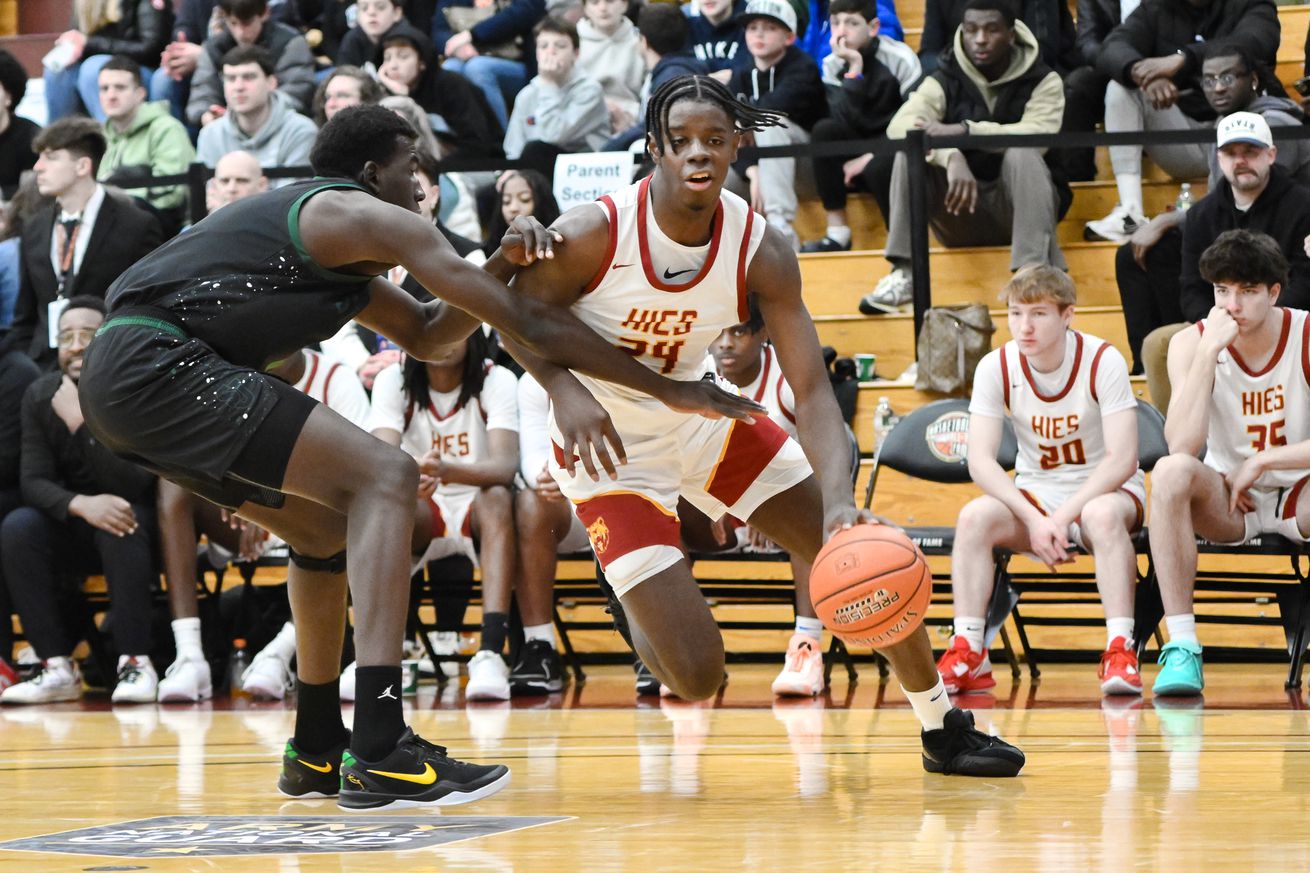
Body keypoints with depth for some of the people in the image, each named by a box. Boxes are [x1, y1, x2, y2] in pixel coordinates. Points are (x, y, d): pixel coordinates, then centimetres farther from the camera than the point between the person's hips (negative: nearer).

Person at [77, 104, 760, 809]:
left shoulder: (330, 238, 27)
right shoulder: (365, 216, -2)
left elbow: (423, 333, 34)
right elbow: (527, 323, -3)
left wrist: (503, 266, 16)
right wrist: (670, 389, 2)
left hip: (119, 380, 10)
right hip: (160, 363, -10)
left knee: (327, 524, 23)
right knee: (384, 477, -12)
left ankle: (317, 751, 30)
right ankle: (379, 752, -20)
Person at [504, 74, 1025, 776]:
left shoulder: (761, 253, -15)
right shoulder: (595, 233, -25)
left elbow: (812, 389, -18)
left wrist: (838, 499, -36)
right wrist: (566, 393, -31)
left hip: (697, 418, 4)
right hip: (609, 447, -4)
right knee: (696, 677, -14)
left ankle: (944, 730, 21)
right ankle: (633, 600, 24)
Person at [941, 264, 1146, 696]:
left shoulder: (1102, 361, -16)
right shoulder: (996, 368, -8)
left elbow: (1121, 459, -21)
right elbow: (980, 461, -14)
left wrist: (1063, 517, -29)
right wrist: (1033, 518, -27)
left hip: (1105, 490, -3)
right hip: (1034, 494, 3)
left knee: (1103, 515, -38)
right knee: (974, 517, -27)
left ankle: (1119, 653, -37)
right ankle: (968, 654, -26)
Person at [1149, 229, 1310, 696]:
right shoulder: (1192, 342, -10)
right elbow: (1182, 446, -25)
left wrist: (1262, 461, -20)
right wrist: (1209, 351, -29)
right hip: (1226, 499, 1)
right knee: (1170, 472, -33)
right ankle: (1182, 647, -30)